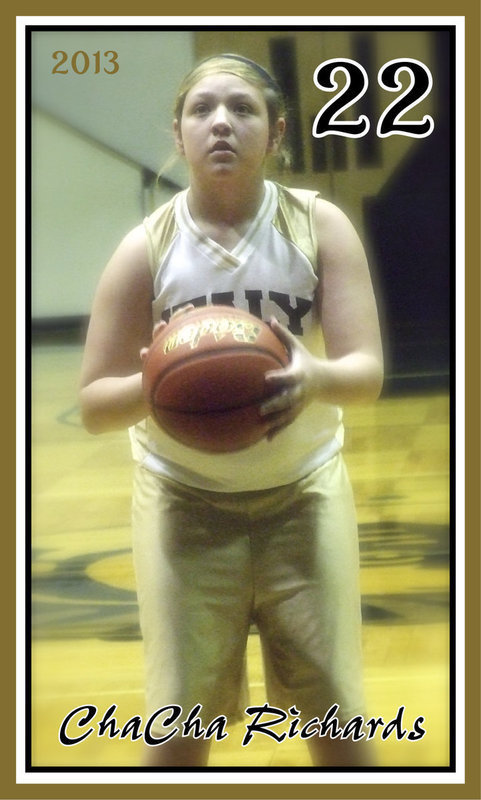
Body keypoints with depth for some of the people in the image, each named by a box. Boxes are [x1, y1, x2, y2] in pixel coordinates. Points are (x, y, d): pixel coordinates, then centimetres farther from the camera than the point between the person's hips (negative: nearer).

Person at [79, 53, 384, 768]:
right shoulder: (146, 249, -9)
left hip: (305, 494, 1)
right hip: (184, 502, 0)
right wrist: (154, 386, -33)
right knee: (178, 731, -1)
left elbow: (367, 373, -14)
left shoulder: (321, 227, -8)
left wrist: (317, 378, -38)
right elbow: (94, 405, -10)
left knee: (337, 722, 3)